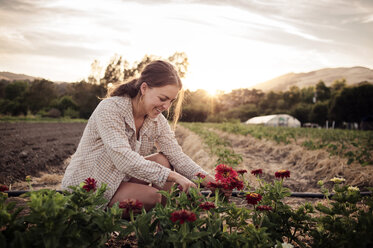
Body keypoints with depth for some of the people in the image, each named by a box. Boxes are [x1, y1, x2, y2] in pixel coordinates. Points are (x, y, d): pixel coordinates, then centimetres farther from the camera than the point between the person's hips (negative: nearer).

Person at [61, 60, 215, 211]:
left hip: (121, 180, 7)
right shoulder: (109, 109, -24)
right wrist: (173, 176, -38)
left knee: (164, 161, -13)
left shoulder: (157, 120, -3)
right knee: (153, 196, -25)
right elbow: (124, 160, -34)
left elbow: (176, 155, -9)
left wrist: (206, 178, -25)